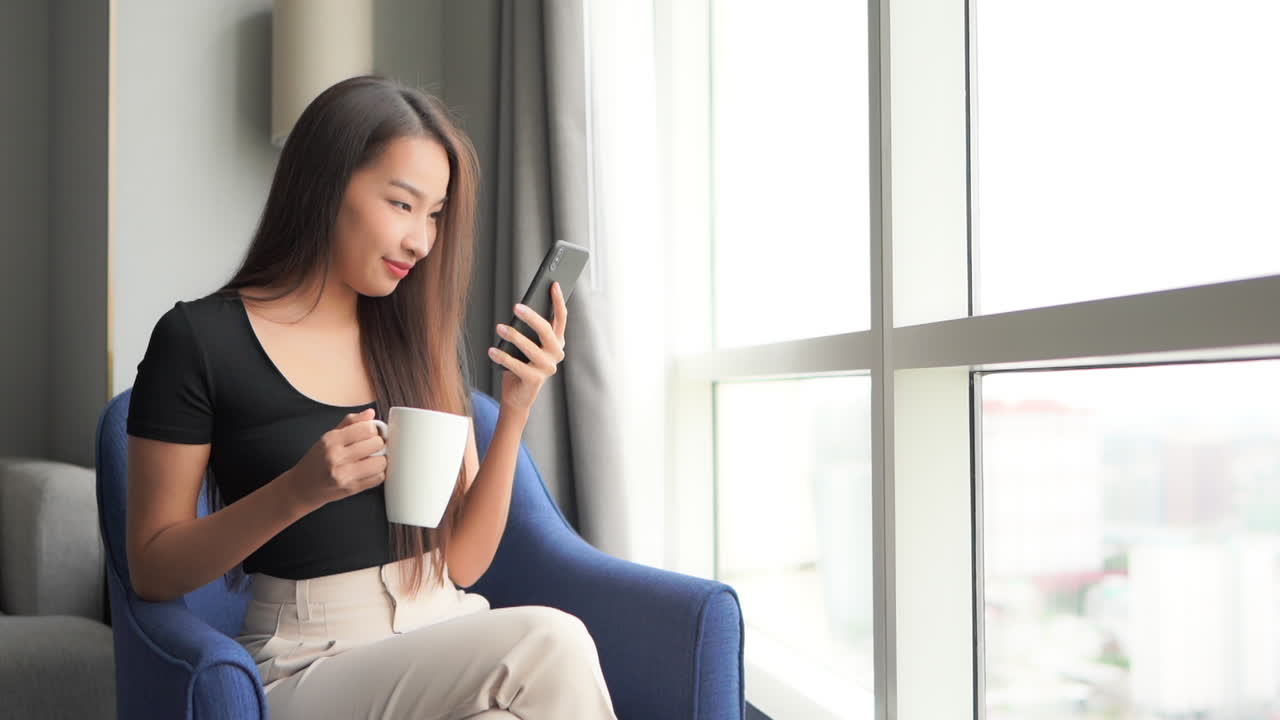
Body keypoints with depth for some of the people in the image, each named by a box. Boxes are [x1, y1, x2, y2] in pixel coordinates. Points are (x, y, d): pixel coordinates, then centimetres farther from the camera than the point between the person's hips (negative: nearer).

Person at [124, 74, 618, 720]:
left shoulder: (428, 338, 10)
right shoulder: (199, 340, -3)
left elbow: (463, 562, 9)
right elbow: (152, 573, -2)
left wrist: (515, 411, -5)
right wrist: (299, 491, -18)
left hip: (446, 637, 5)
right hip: (308, 667, -4)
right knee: (550, 645, -30)